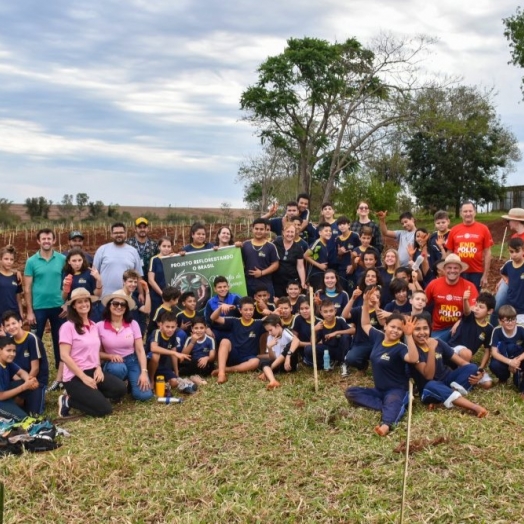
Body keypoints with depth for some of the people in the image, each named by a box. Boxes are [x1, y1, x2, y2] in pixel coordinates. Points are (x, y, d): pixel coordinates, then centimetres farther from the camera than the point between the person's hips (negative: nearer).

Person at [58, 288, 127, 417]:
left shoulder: (93, 326, 11)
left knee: (121, 389, -17)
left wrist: (98, 368, -2)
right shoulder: (68, 326, -10)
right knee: (104, 409, -18)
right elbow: (65, 356, -15)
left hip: (93, 371, 7)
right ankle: (68, 400, 2)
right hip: (75, 376, -7)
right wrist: (84, 377, -18)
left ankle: (90, 395, 5)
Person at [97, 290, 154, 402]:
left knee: (144, 395, -20)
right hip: (113, 363, -1)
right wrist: (110, 356, -21)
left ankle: (130, 382, 16)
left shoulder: (133, 324, -4)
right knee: (118, 368, -39)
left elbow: (140, 350, -5)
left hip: (132, 362, 1)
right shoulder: (100, 326, -8)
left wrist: (144, 372, -15)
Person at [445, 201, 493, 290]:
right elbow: (449, 253, 8)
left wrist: (485, 275, -3)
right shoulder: (454, 230, 2)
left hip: (477, 272, -1)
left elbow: (487, 253, 0)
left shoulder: (483, 229, -2)